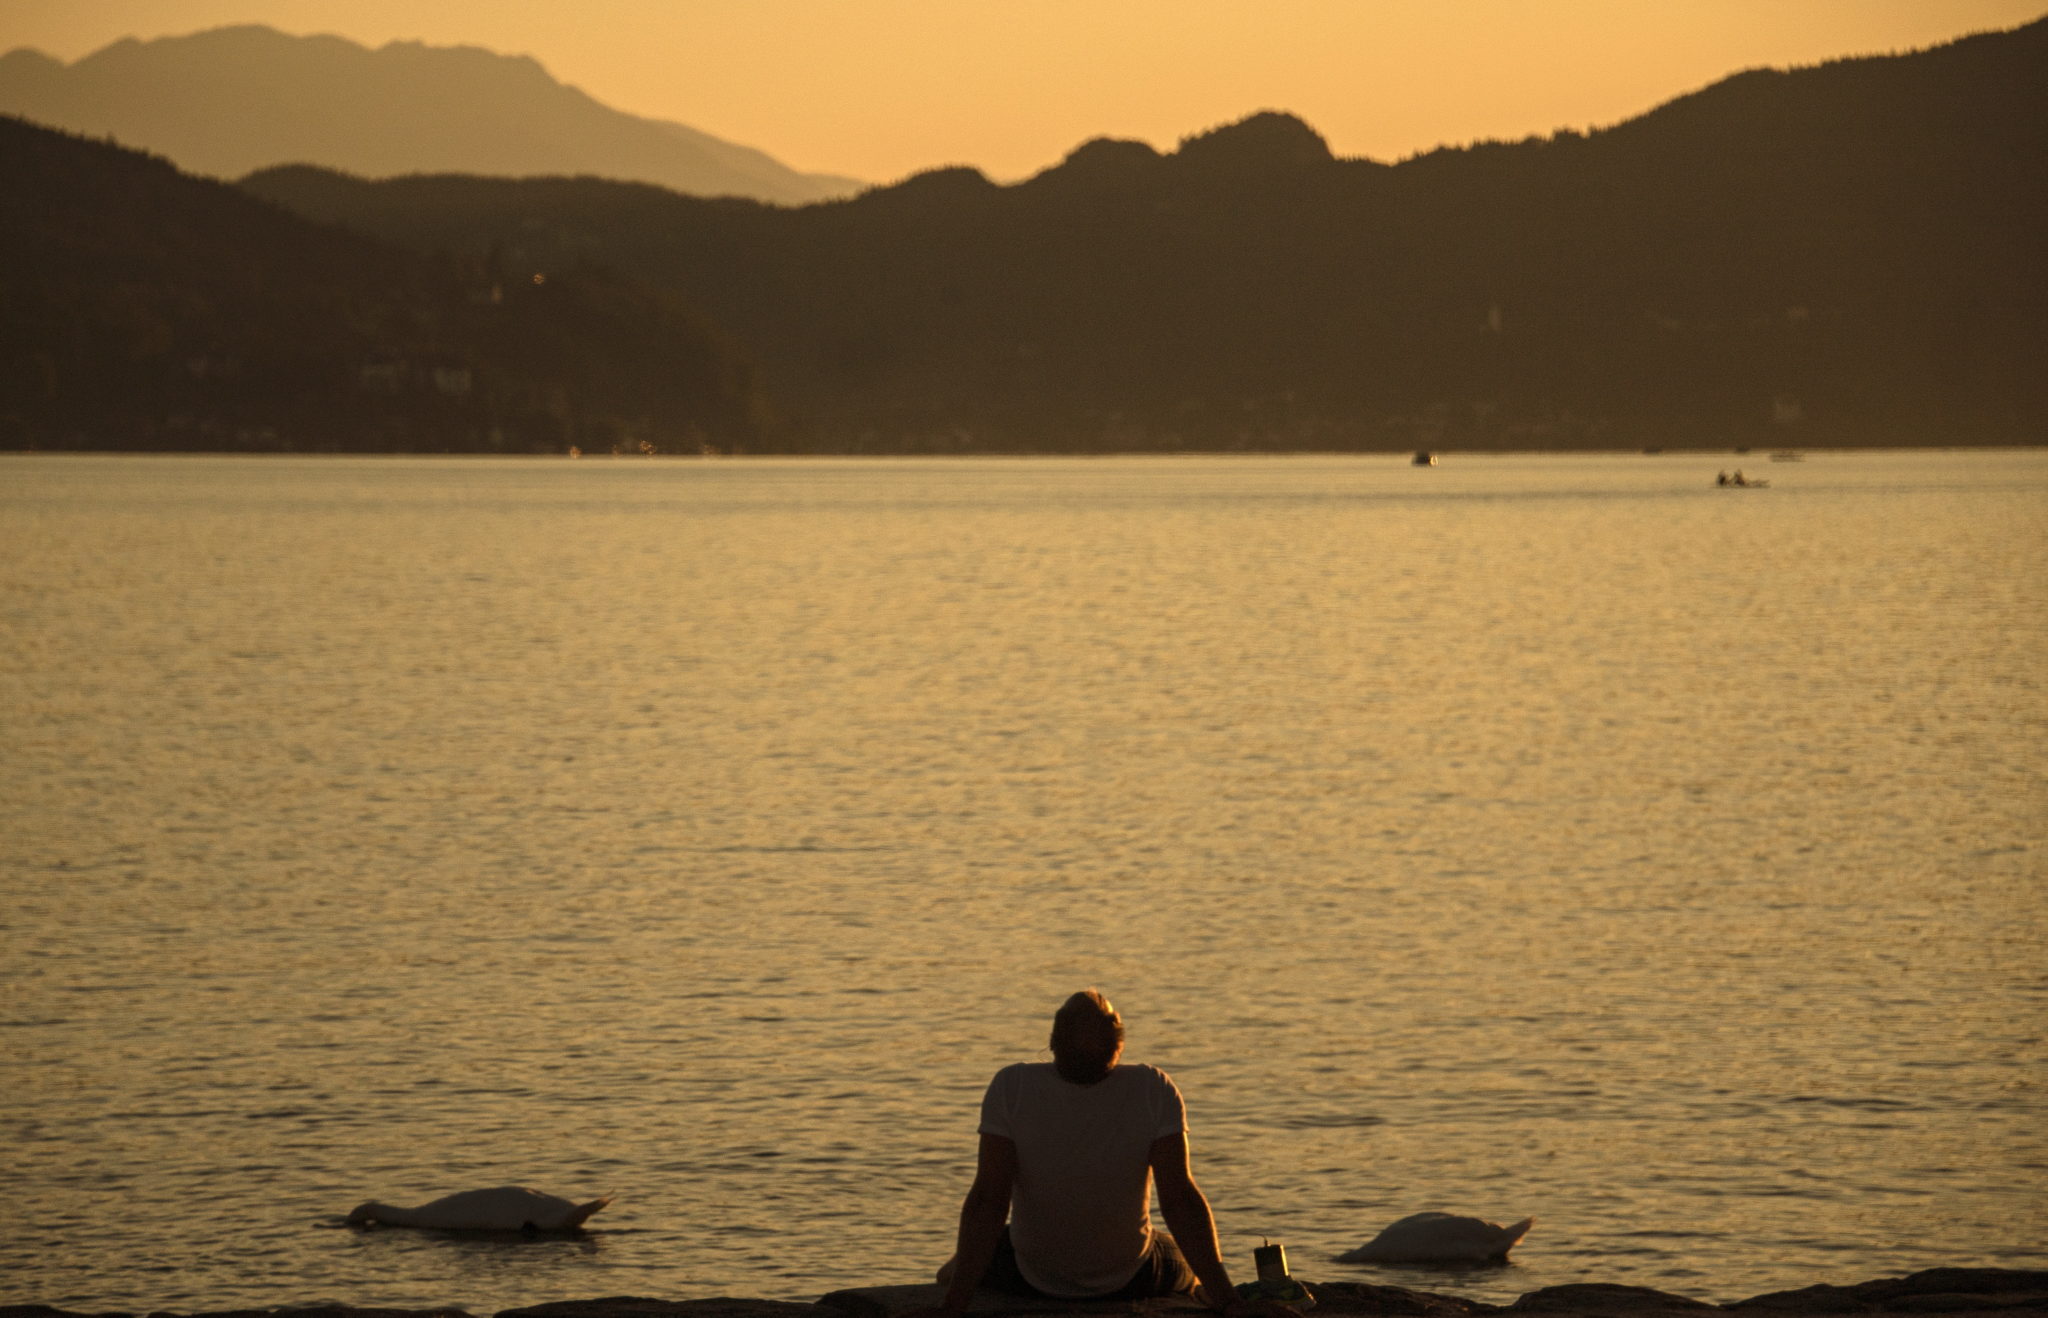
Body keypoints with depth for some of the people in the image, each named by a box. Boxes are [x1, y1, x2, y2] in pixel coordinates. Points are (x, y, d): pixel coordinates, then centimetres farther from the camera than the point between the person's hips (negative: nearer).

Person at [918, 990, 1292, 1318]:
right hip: (1130, 1279, 0)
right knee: (1191, 1269, 35)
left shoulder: (1011, 1088, -23)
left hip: (1028, 1278, 0)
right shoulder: (1155, 1092, -22)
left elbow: (987, 1202, -24)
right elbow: (1180, 1200, -23)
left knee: (954, 1270, 33)